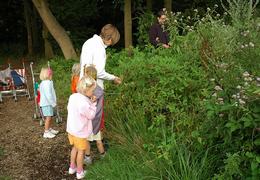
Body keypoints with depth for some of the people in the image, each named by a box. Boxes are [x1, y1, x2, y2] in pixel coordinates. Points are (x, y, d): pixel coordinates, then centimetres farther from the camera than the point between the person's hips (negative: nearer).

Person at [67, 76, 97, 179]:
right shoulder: (84, 102, -30)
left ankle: (72, 167, 39)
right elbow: (91, 115, -18)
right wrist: (93, 103, -10)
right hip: (80, 131, -8)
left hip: (71, 128, 8)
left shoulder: (72, 97, -4)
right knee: (81, 150, 11)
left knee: (75, 148, 26)